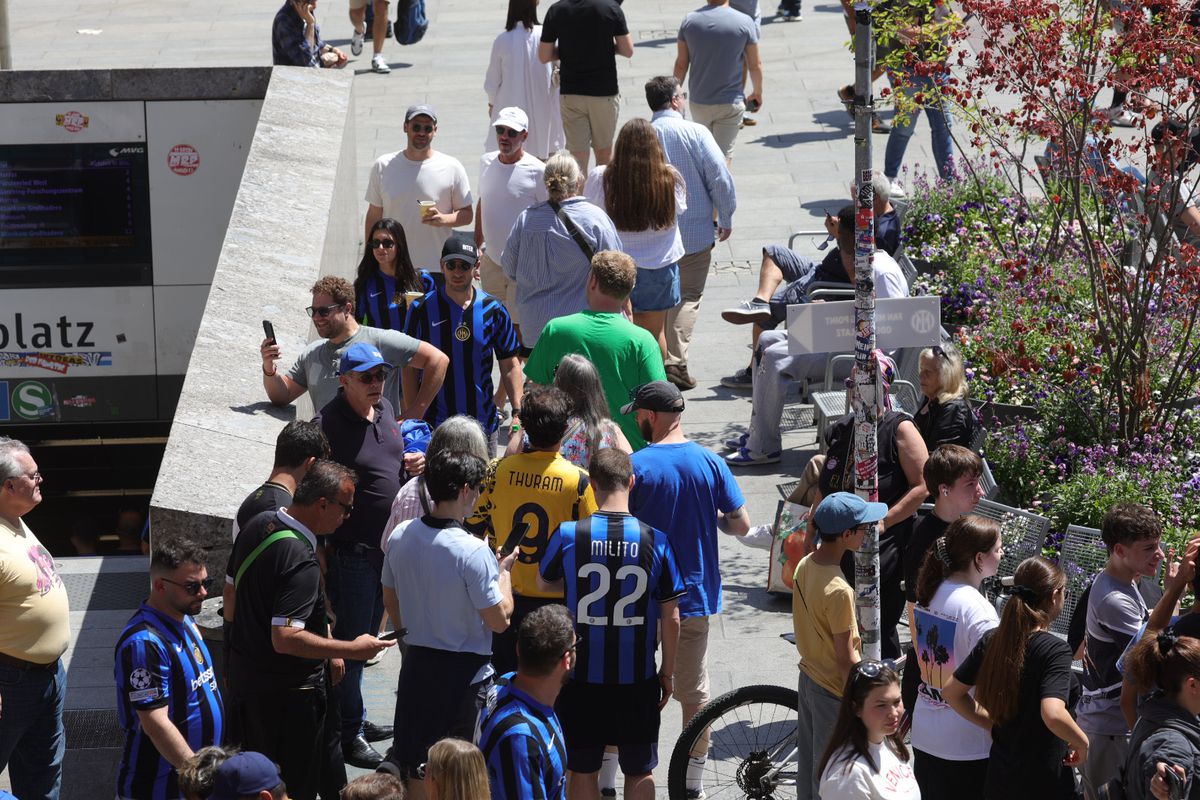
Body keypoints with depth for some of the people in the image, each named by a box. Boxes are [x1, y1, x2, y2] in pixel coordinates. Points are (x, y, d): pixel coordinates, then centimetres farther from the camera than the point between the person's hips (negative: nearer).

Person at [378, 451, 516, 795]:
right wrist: (504, 571, -2)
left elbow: (391, 602, 10)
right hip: (464, 673, -6)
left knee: (415, 766, 18)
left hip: (416, 661, 6)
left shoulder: (400, 536, -3)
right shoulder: (473, 551, -23)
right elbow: (500, 620, -17)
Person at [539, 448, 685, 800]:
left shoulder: (567, 535, -11)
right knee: (639, 770, 12)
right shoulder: (655, 541, -10)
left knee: (583, 769, 12)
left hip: (581, 675, 0)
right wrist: (668, 671, 8)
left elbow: (548, 581, 10)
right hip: (637, 678, 0)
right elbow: (670, 617, -5)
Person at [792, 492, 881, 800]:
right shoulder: (838, 590, -31)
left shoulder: (804, 565, -6)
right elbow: (846, 659, -23)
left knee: (808, 765, 22)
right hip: (833, 691, -8)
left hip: (808, 678, 8)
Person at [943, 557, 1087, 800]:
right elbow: (1053, 714, -32)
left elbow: (951, 692, 9)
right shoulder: (1055, 650, -18)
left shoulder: (991, 641, 1)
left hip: (998, 779, 6)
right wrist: (1083, 744, -15)